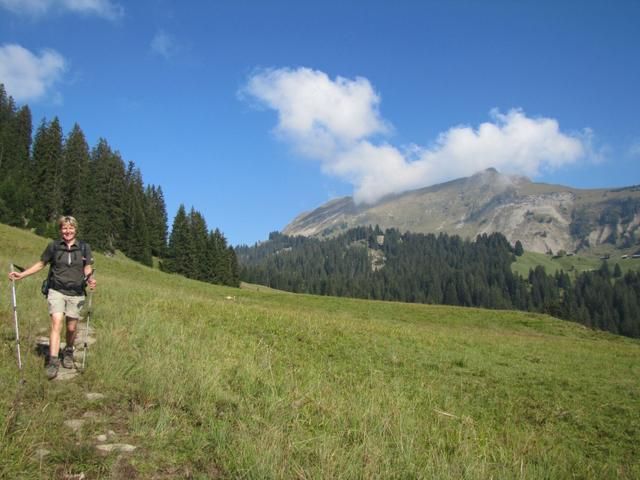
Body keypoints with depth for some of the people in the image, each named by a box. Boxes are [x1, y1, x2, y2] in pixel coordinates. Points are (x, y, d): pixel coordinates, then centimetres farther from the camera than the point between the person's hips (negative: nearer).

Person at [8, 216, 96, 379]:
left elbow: (88, 269, 3)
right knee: (56, 324, -16)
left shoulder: (84, 248, 2)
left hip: (76, 294, 1)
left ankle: (68, 352, 35)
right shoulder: (53, 246, 1)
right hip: (56, 291, -1)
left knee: (72, 328, 8)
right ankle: (53, 361, -16)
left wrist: (90, 280, -17)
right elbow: (40, 264, 11)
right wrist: (22, 274, 6)